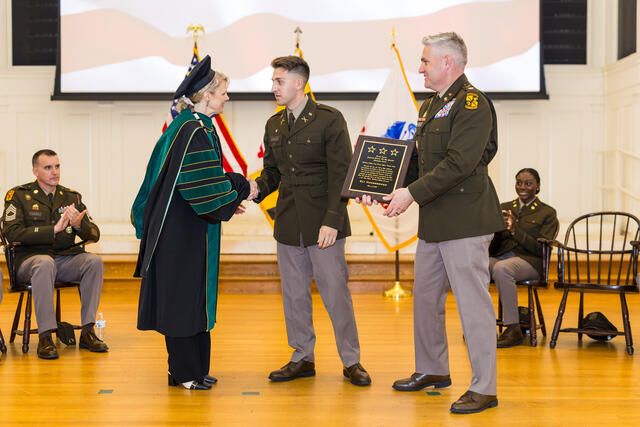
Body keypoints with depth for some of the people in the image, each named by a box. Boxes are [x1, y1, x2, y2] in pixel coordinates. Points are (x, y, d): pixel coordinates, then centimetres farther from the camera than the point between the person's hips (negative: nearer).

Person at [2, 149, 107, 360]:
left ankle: (87, 332, -22)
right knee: (45, 263, -38)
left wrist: (79, 225, -16)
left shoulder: (72, 197, 13)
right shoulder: (18, 195, 2)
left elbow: (94, 234, 9)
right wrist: (54, 229, -19)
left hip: (66, 258, 4)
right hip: (30, 259, -4)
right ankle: (45, 337, -34)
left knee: (94, 261, -26)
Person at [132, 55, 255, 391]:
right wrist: (243, 188, -10)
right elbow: (205, 184, -22)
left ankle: (188, 367, 22)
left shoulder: (194, 126, 14)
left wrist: (229, 200, 13)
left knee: (193, 296, 14)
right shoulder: (194, 131, -17)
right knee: (183, 295, -2)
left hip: (187, 227, 10)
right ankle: (185, 373, 7)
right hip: (184, 229, -10)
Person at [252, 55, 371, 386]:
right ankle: (302, 358, 23)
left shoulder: (329, 120, -6)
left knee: (335, 291, -2)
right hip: (288, 223, 6)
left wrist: (331, 221, -17)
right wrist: (254, 191, -5)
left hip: (322, 222, -5)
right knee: (294, 293, 10)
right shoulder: (274, 125, 12)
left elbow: (340, 174, -10)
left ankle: (351, 361, 11)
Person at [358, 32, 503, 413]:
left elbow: (459, 163, -22)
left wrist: (413, 193, -21)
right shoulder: (431, 106, 17)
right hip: (433, 222, 10)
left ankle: (484, 389, 4)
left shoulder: (472, 104, -13)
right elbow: (419, 160, 20)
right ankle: (433, 370, 34)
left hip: (465, 221, -10)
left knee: (473, 303, -4)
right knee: (426, 297, 18)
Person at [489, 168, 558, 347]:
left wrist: (515, 231, -14)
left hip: (528, 261, -4)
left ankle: (513, 329, -31)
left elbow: (542, 248, -4)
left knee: (501, 268, -38)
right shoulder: (504, 208, 22)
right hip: (500, 257, 4)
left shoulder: (548, 213, 10)